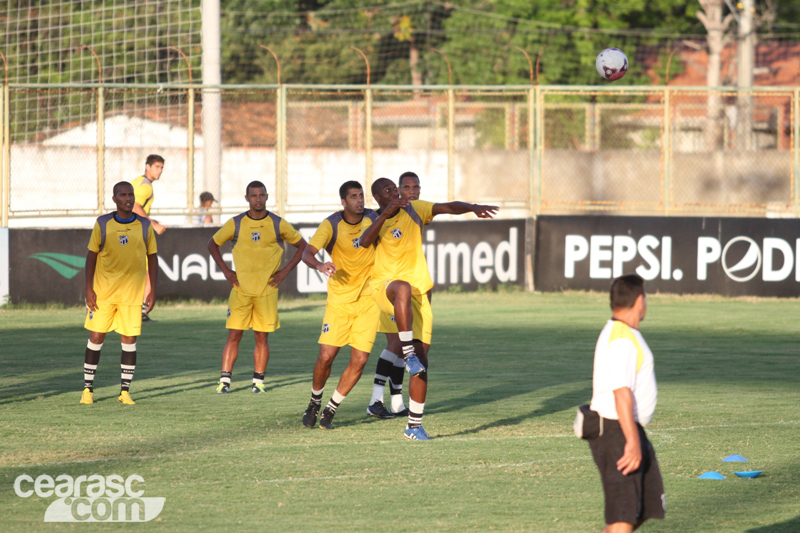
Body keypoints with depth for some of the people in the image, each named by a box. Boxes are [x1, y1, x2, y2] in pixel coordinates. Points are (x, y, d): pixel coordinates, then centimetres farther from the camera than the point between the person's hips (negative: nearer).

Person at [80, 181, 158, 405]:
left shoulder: (144, 226, 2)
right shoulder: (102, 224, -1)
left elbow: (152, 258, 8)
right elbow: (92, 255, 3)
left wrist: (153, 290, 3)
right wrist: (88, 288, -4)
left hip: (132, 293, 1)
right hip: (103, 292, -1)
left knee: (129, 340, 0)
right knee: (96, 337, 0)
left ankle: (125, 391, 9)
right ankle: (87, 389, 10)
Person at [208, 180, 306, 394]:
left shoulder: (278, 224, 1)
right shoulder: (235, 224, 2)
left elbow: (302, 246, 10)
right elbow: (213, 244, 15)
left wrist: (285, 271, 1)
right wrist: (226, 271, 5)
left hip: (267, 290, 0)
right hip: (240, 289, 0)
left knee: (262, 336, 4)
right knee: (234, 335, -5)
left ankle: (258, 381, 11)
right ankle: (224, 380, -4)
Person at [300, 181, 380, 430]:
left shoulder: (374, 218, -1)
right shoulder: (332, 224, -9)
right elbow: (307, 252, -19)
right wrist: (319, 265, -40)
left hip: (368, 299, 2)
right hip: (339, 299, -2)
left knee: (359, 360, -7)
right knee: (326, 355, -8)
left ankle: (330, 410, 10)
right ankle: (315, 402, 21)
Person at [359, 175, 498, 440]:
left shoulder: (413, 210, 8)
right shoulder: (376, 223, 5)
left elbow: (447, 208, -5)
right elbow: (365, 242, -19)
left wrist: (473, 208, -25)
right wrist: (387, 212, -27)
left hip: (418, 293, 2)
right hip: (384, 287, -2)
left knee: (421, 362, -3)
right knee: (403, 287, -42)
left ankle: (414, 425, 5)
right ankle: (408, 353, -40)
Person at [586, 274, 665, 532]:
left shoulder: (614, 333, 15)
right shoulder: (623, 340, -19)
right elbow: (621, 393, -26)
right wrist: (632, 442, -28)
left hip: (629, 430, 10)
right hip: (617, 432, -10)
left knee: (649, 502, 14)